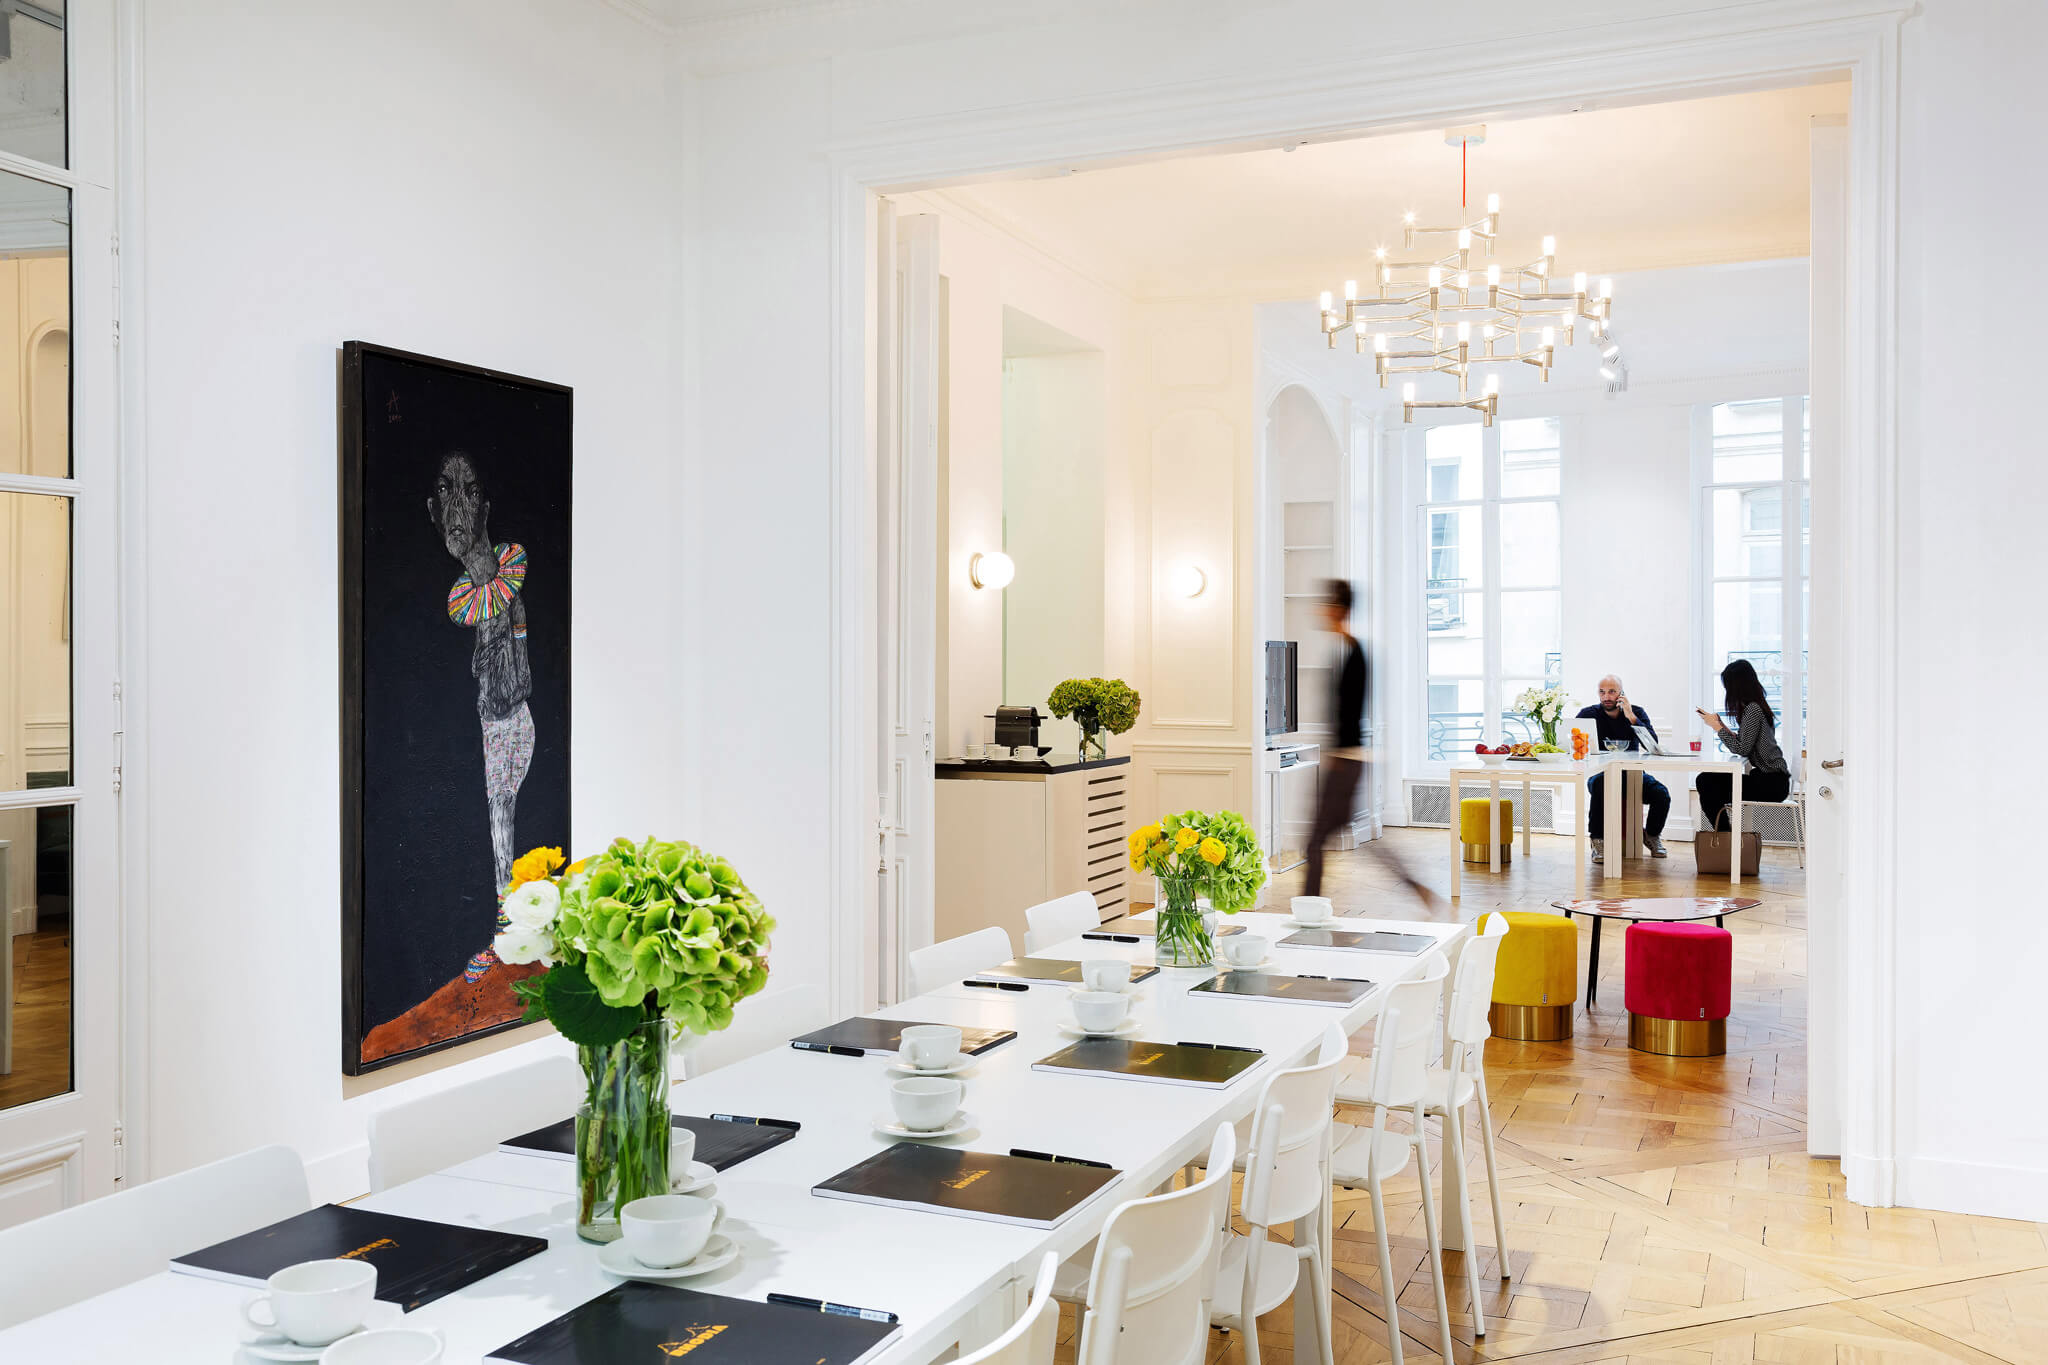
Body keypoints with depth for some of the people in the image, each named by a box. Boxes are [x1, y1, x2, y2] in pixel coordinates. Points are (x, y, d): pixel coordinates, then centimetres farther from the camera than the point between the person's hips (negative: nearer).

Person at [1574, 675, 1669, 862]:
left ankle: (1651, 835, 9)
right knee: (1600, 786, -38)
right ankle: (1598, 840, -22)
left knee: (1662, 795, -22)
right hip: (1600, 774, -2)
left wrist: (1631, 718, -21)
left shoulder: (1636, 712, 2)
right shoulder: (1589, 714, 0)